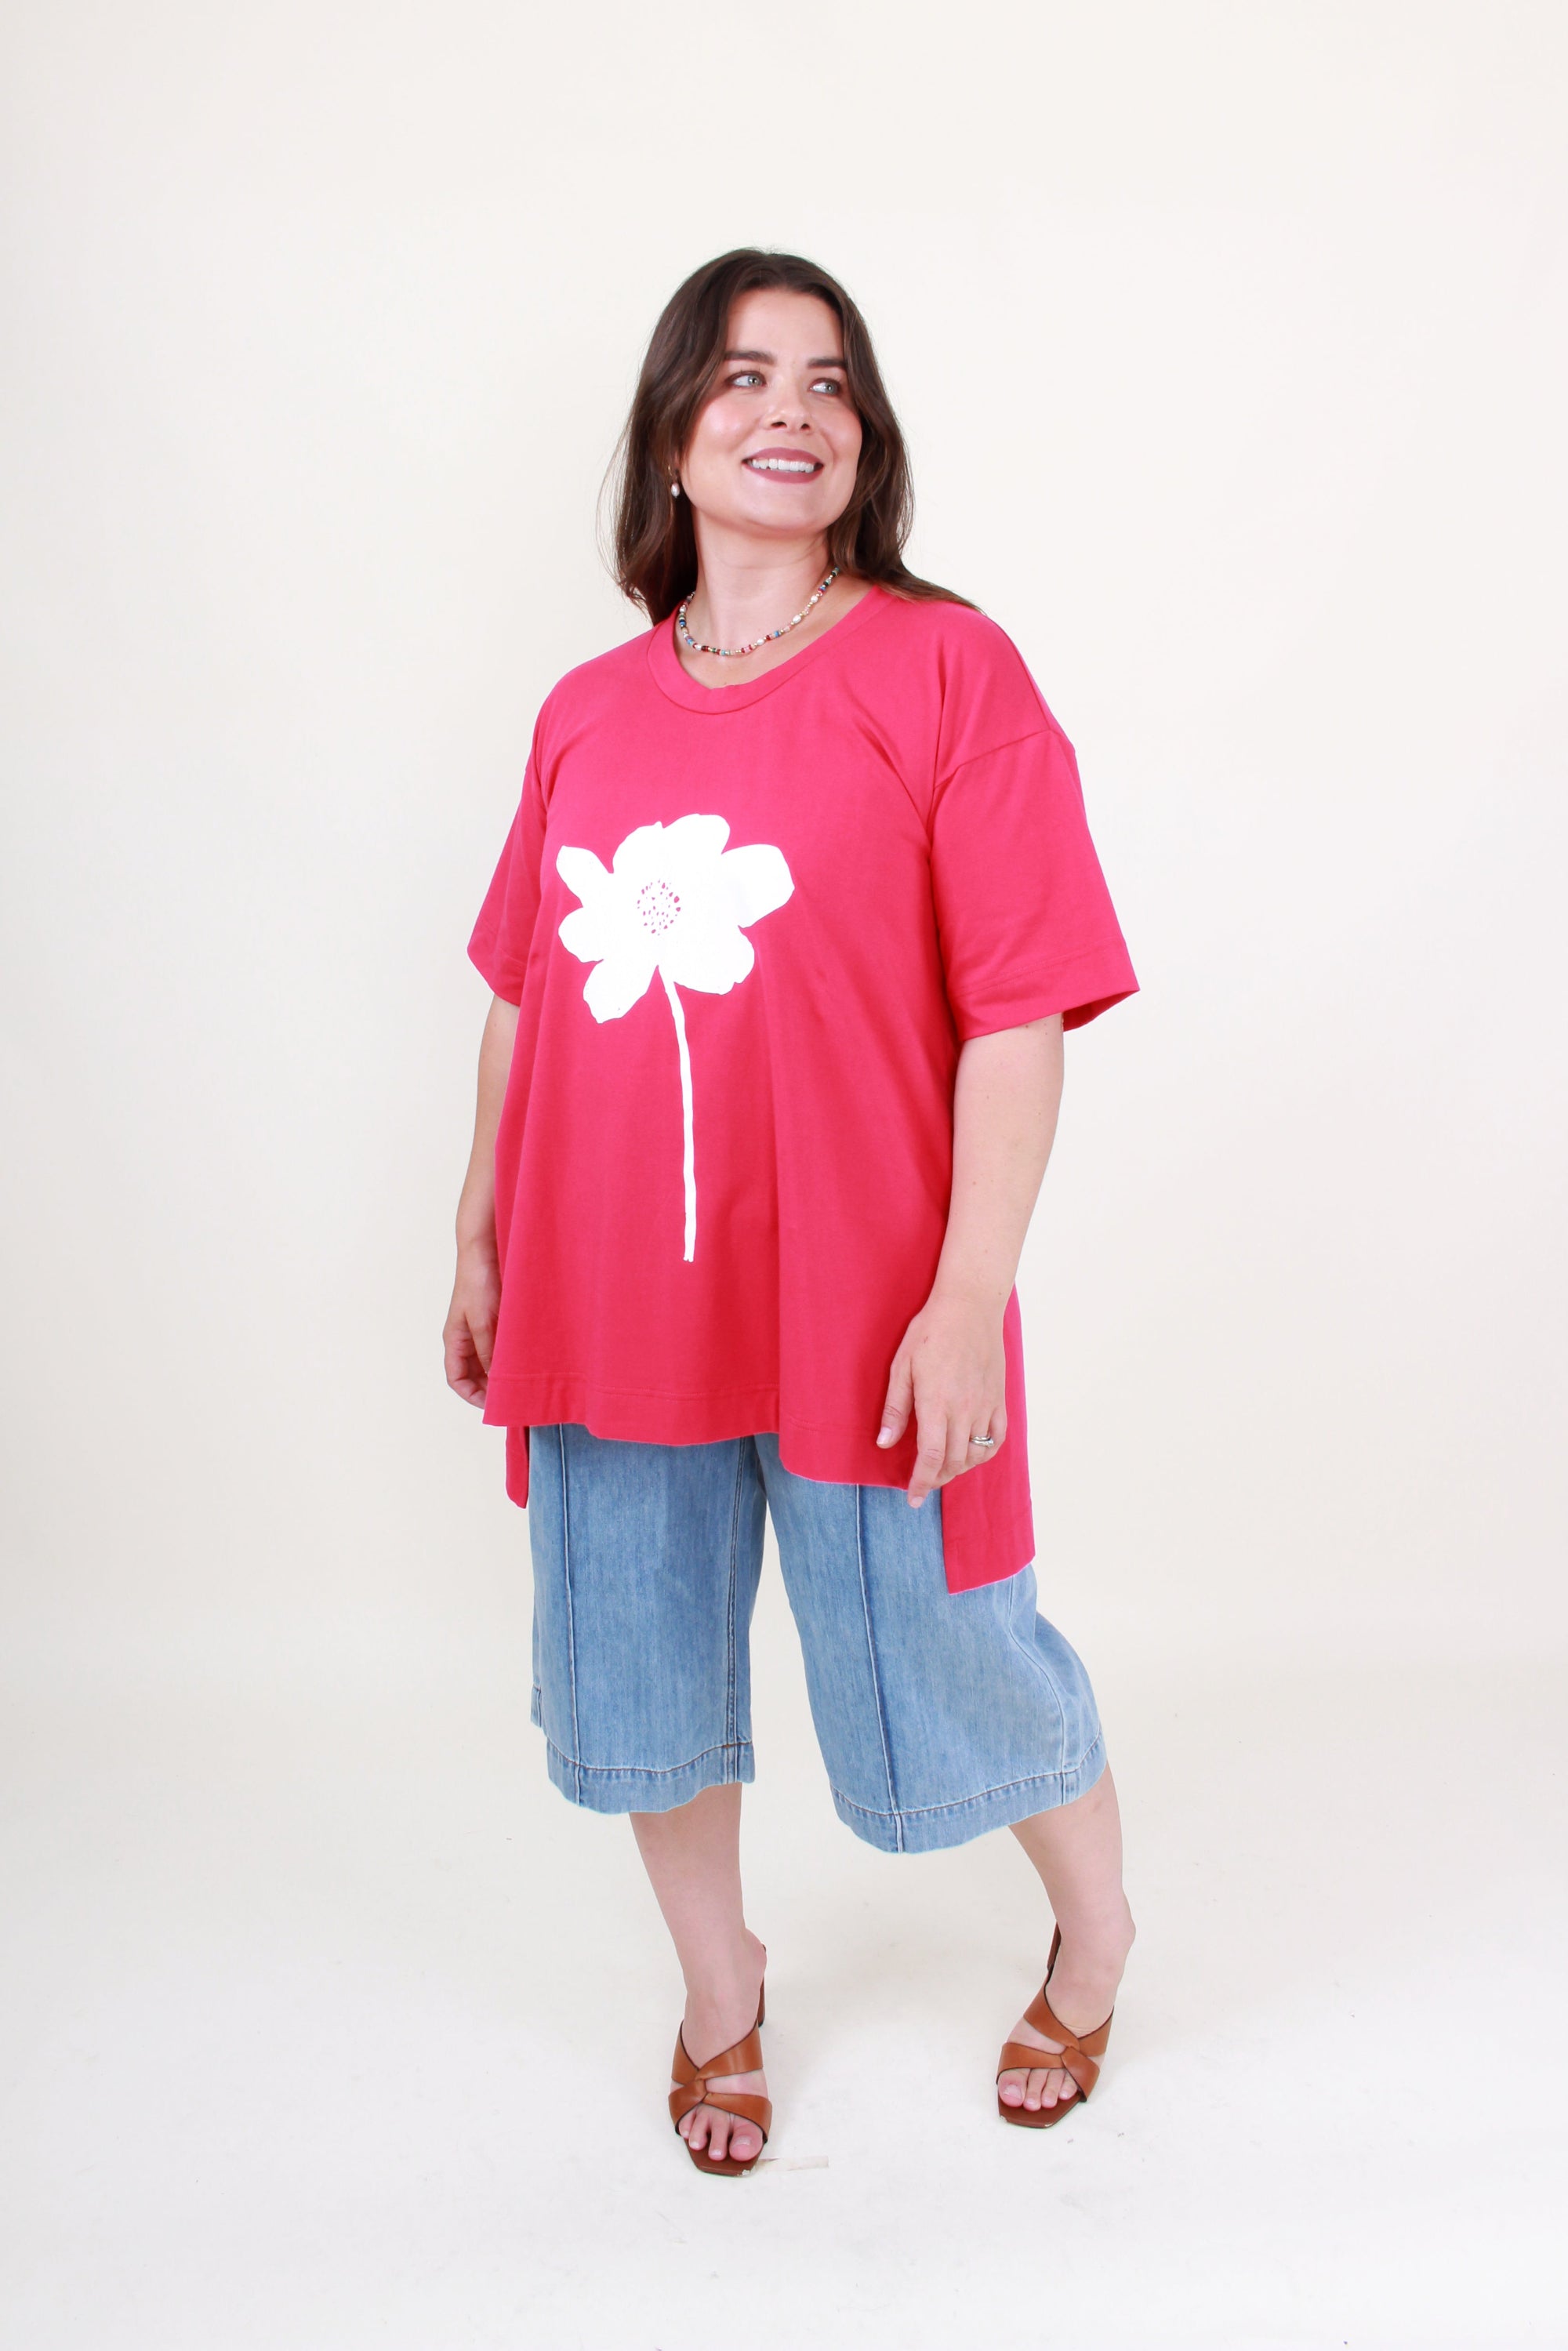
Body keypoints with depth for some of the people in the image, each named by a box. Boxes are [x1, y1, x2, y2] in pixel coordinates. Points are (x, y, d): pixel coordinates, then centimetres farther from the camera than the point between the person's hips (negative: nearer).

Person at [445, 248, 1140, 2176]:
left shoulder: (945, 669, -7)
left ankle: (1095, 1937, 42)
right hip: (611, 1300, 4)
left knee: (941, 1671, 10)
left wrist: (968, 1298, -17)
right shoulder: (585, 711, 7)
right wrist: (480, 1239, 15)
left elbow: (1019, 1011, -12)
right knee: (642, 1681, 17)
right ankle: (718, 1989, 44)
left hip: (857, 1309, -4)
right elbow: (525, 996, 14)